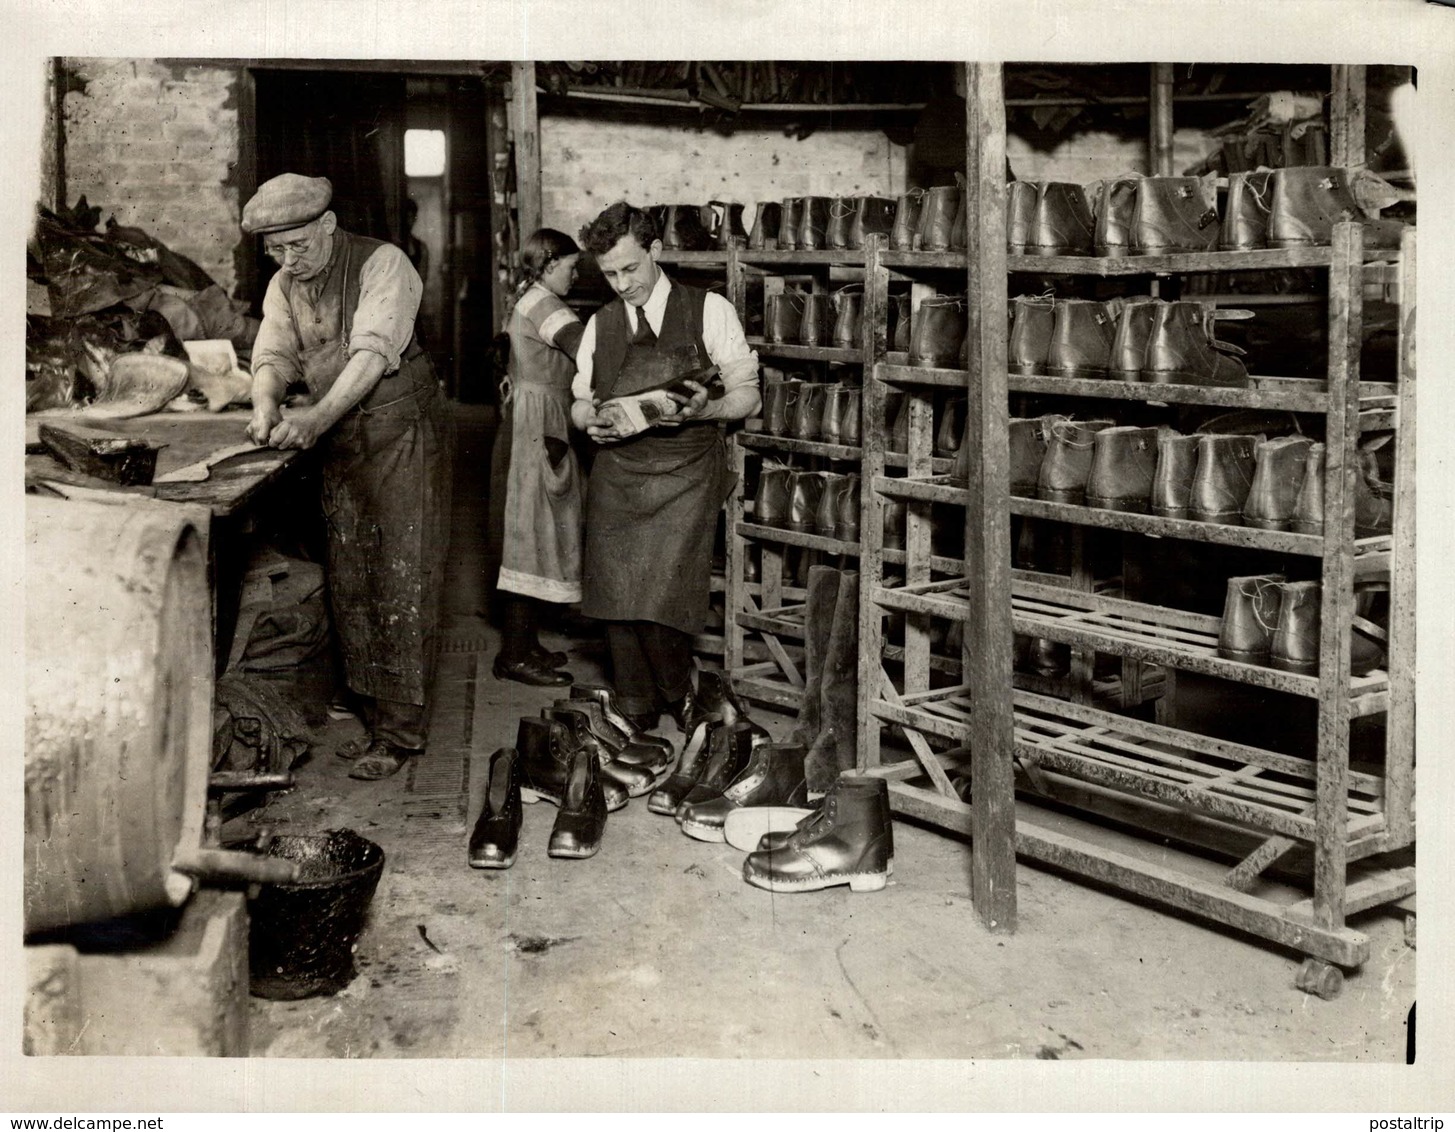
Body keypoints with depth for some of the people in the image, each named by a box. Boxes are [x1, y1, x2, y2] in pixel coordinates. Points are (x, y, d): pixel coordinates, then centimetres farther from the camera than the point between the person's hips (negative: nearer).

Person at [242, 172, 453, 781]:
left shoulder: (382, 263, -13)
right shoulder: (284, 285, 8)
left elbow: (374, 352, -24)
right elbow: (272, 353, 2)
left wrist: (318, 416, -36)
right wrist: (266, 404, -21)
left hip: (403, 435, -7)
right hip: (341, 446, 7)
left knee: (401, 585, -5)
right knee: (350, 587, 9)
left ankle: (402, 730, 1)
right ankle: (375, 715, 20)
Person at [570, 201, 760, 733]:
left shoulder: (709, 311, 2)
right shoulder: (600, 324, 14)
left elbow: (746, 395, 2)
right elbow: (580, 402, 21)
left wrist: (703, 409, -18)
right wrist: (590, 420, -3)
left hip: (684, 474, -4)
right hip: (616, 471, 4)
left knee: (663, 602, -14)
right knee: (616, 599, 2)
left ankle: (678, 691, 16)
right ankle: (636, 711, 21)